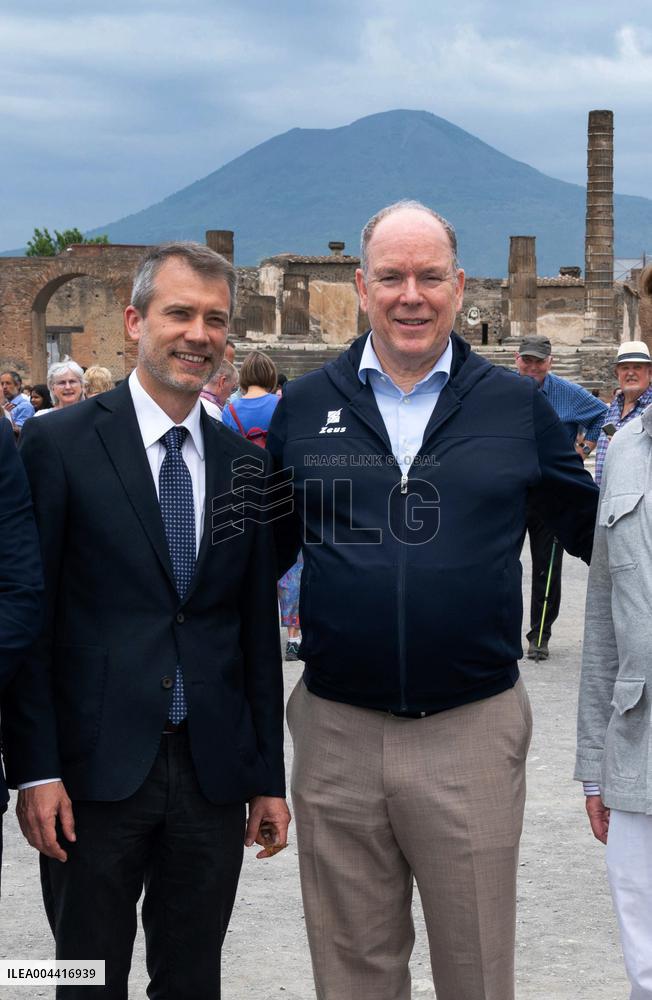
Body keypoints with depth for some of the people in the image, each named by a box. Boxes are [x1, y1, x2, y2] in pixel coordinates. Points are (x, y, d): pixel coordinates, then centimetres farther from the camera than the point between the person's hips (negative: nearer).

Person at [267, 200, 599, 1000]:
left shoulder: (515, 404, 2)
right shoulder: (304, 407, 4)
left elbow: (589, 526, 11)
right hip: (337, 734, 1)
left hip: (473, 733, -1)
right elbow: (266, 545, 13)